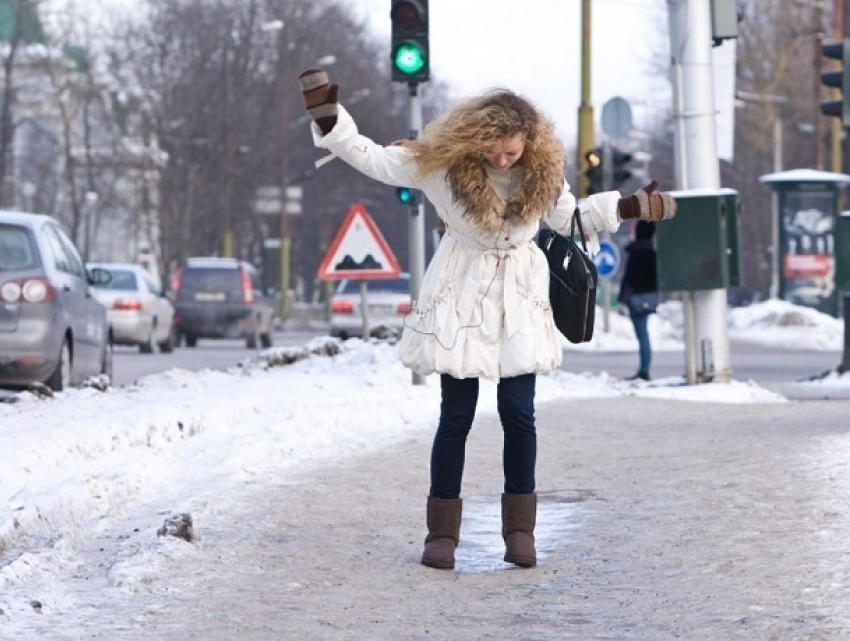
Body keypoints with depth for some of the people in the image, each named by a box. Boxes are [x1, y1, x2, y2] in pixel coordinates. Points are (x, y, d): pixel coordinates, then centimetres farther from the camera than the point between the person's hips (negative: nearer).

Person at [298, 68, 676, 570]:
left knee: (519, 412, 0)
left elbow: (569, 214, 12)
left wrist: (634, 206, 9)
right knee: (457, 414, -2)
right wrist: (327, 114, -18)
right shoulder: (441, 161, -15)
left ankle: (520, 528, 10)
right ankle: (443, 532, 6)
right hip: (460, 298, -2)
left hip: (519, 301, 2)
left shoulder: (543, 170, -6)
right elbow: (370, 157, -9)